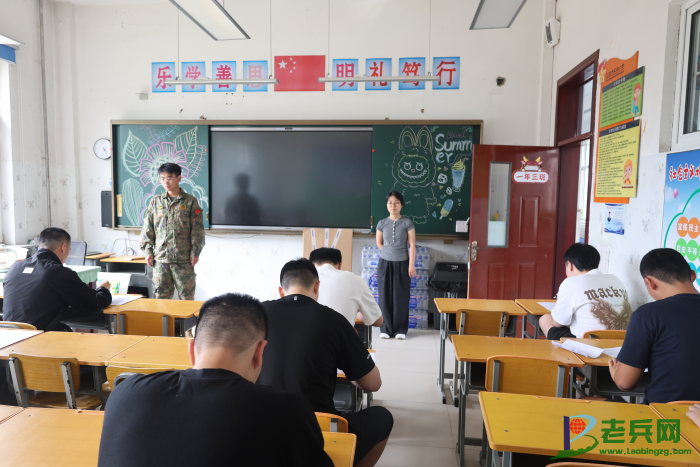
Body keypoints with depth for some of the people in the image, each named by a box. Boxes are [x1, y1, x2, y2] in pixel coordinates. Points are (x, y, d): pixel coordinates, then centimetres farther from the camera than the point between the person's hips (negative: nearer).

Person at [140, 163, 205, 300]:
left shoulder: (190, 201, 1)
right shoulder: (155, 202, 10)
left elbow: (197, 229, -1)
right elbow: (147, 228, 12)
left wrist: (195, 252, -6)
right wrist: (148, 251, 5)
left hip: (183, 258, -3)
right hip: (160, 258, 3)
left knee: (187, 295, 3)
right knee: (161, 295, 8)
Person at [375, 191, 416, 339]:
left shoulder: (407, 223, -4)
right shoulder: (382, 223, 2)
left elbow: (412, 245, -6)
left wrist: (411, 265, -11)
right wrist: (390, 253, 9)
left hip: (402, 264, -2)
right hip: (385, 263, 2)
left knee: (401, 297, 2)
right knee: (385, 296, 5)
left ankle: (400, 329, 15)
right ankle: (386, 328, 16)